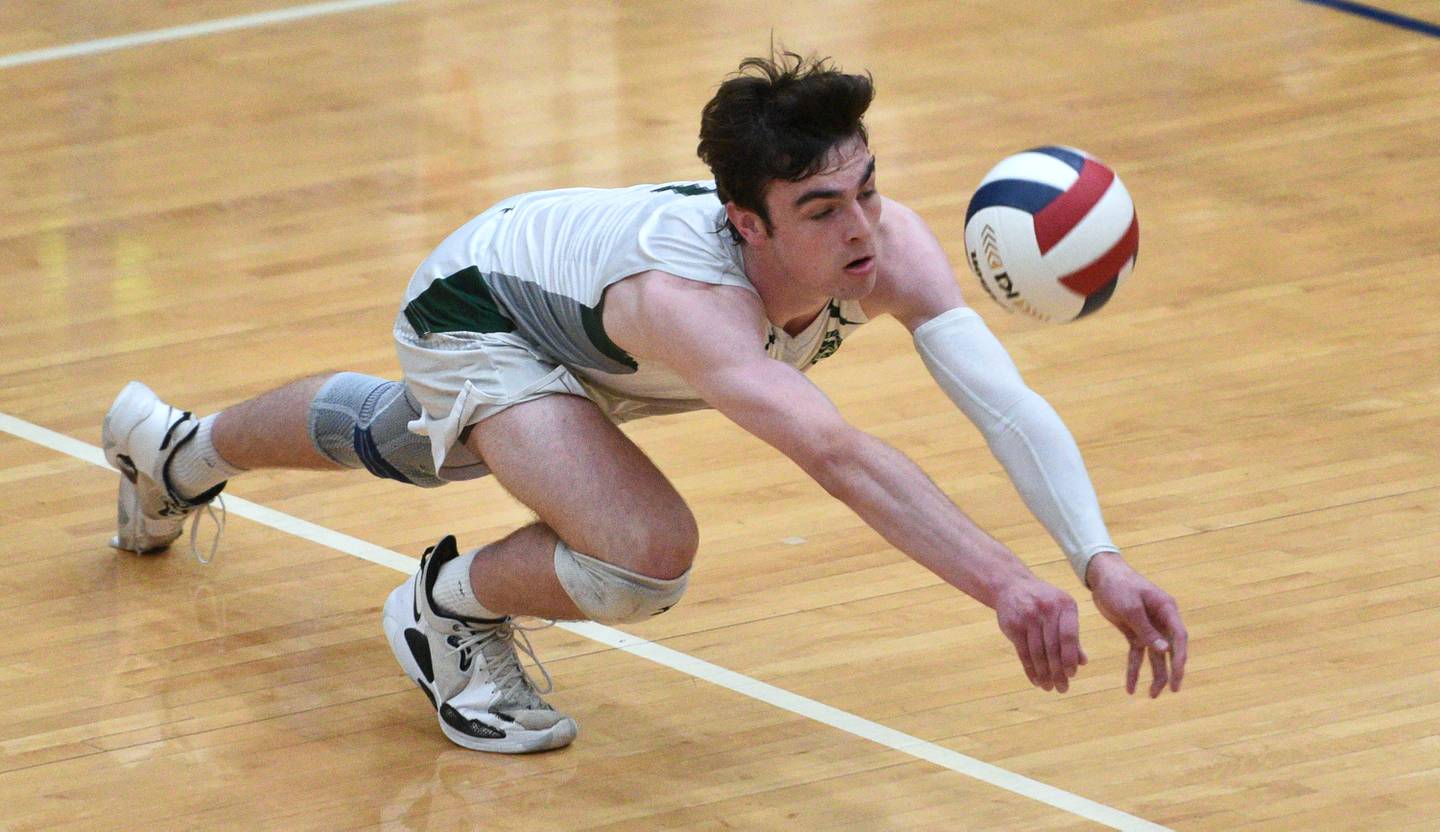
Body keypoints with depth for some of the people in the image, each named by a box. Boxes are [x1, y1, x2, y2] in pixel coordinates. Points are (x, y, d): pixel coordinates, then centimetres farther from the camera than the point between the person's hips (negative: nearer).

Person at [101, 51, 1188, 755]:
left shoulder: (888, 245, -36)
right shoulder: (688, 298, -50)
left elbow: (1004, 400, -44)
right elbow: (832, 452, -65)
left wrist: (1100, 561, -59)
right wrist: (1001, 583, -75)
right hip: (476, 312, -7)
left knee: (393, 441, 35)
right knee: (648, 552, -31)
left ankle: (183, 450, 66)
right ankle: (449, 609, 2)